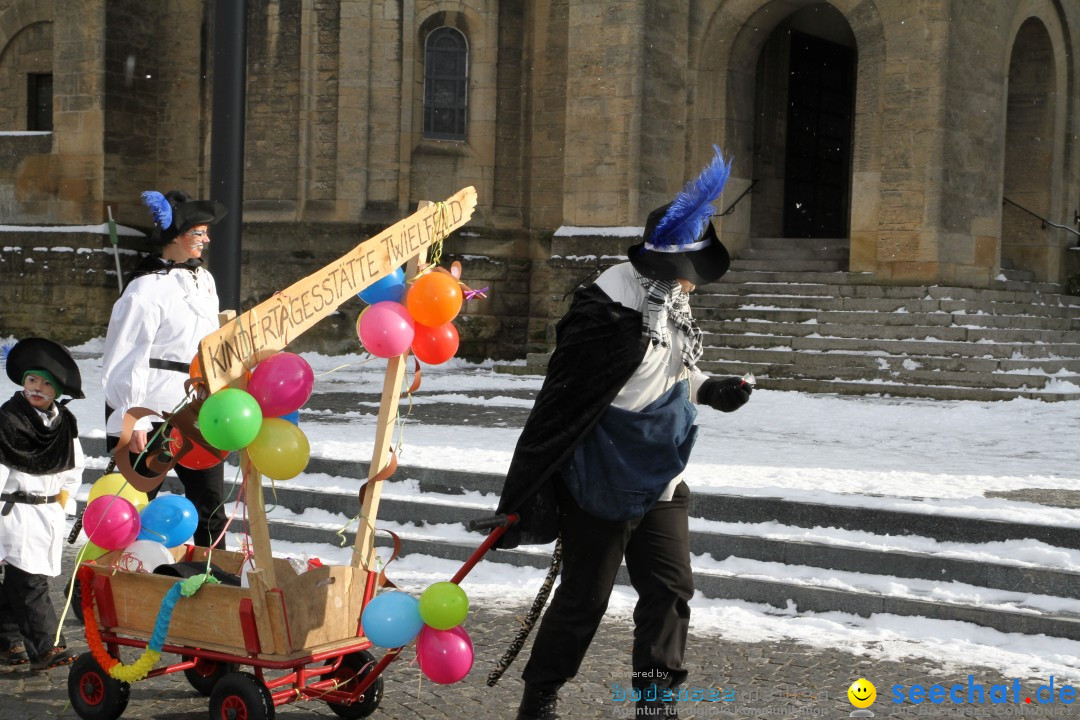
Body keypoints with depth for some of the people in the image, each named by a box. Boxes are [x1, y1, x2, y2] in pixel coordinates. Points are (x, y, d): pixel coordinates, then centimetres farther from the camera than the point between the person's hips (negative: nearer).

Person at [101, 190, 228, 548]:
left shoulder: (203, 279, 11)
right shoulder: (148, 288, -13)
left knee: (210, 503, 9)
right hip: (155, 414, -7)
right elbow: (125, 360, -14)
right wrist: (133, 421, -16)